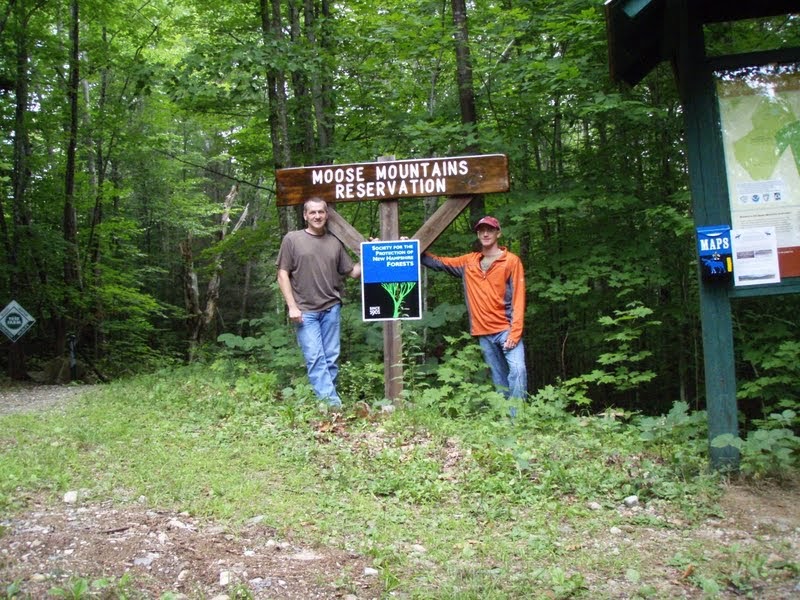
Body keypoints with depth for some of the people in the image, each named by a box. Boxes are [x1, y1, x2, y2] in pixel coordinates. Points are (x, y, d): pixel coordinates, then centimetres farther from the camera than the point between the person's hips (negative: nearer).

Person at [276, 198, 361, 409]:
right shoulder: (292, 239, 4)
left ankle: (329, 397, 12)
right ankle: (331, 401, -13)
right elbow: (283, 274, 2)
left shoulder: (335, 242, 12)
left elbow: (353, 271, 15)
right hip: (305, 310, -3)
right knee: (315, 358, -10)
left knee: (331, 357, 3)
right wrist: (292, 306, -6)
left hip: (331, 308, 3)